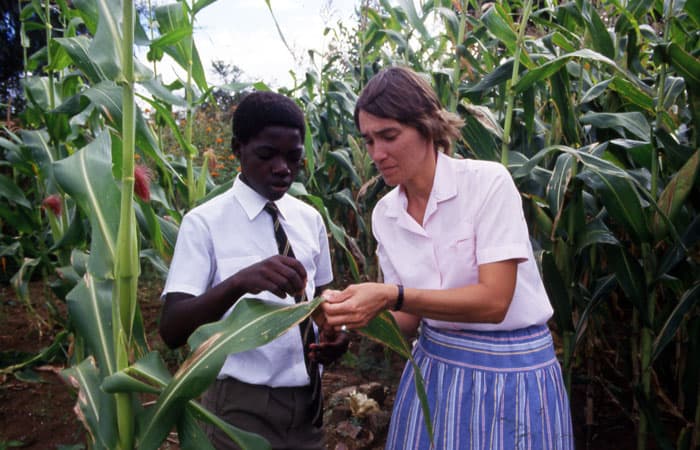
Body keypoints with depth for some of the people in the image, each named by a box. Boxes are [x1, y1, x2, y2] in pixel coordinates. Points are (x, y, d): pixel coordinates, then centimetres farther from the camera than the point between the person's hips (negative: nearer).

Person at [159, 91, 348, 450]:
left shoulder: (310, 219, 2)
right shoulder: (205, 222, -12)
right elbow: (172, 330, -20)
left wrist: (332, 332, -8)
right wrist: (238, 282, -36)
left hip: (306, 398, 5)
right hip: (240, 403, -4)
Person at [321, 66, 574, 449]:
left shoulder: (487, 181, -17)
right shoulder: (384, 214, -1)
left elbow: (493, 301, -22)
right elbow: (408, 320, 1)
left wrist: (393, 296, -30)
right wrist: (361, 312, -19)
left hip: (511, 371, -4)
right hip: (435, 367, 5)